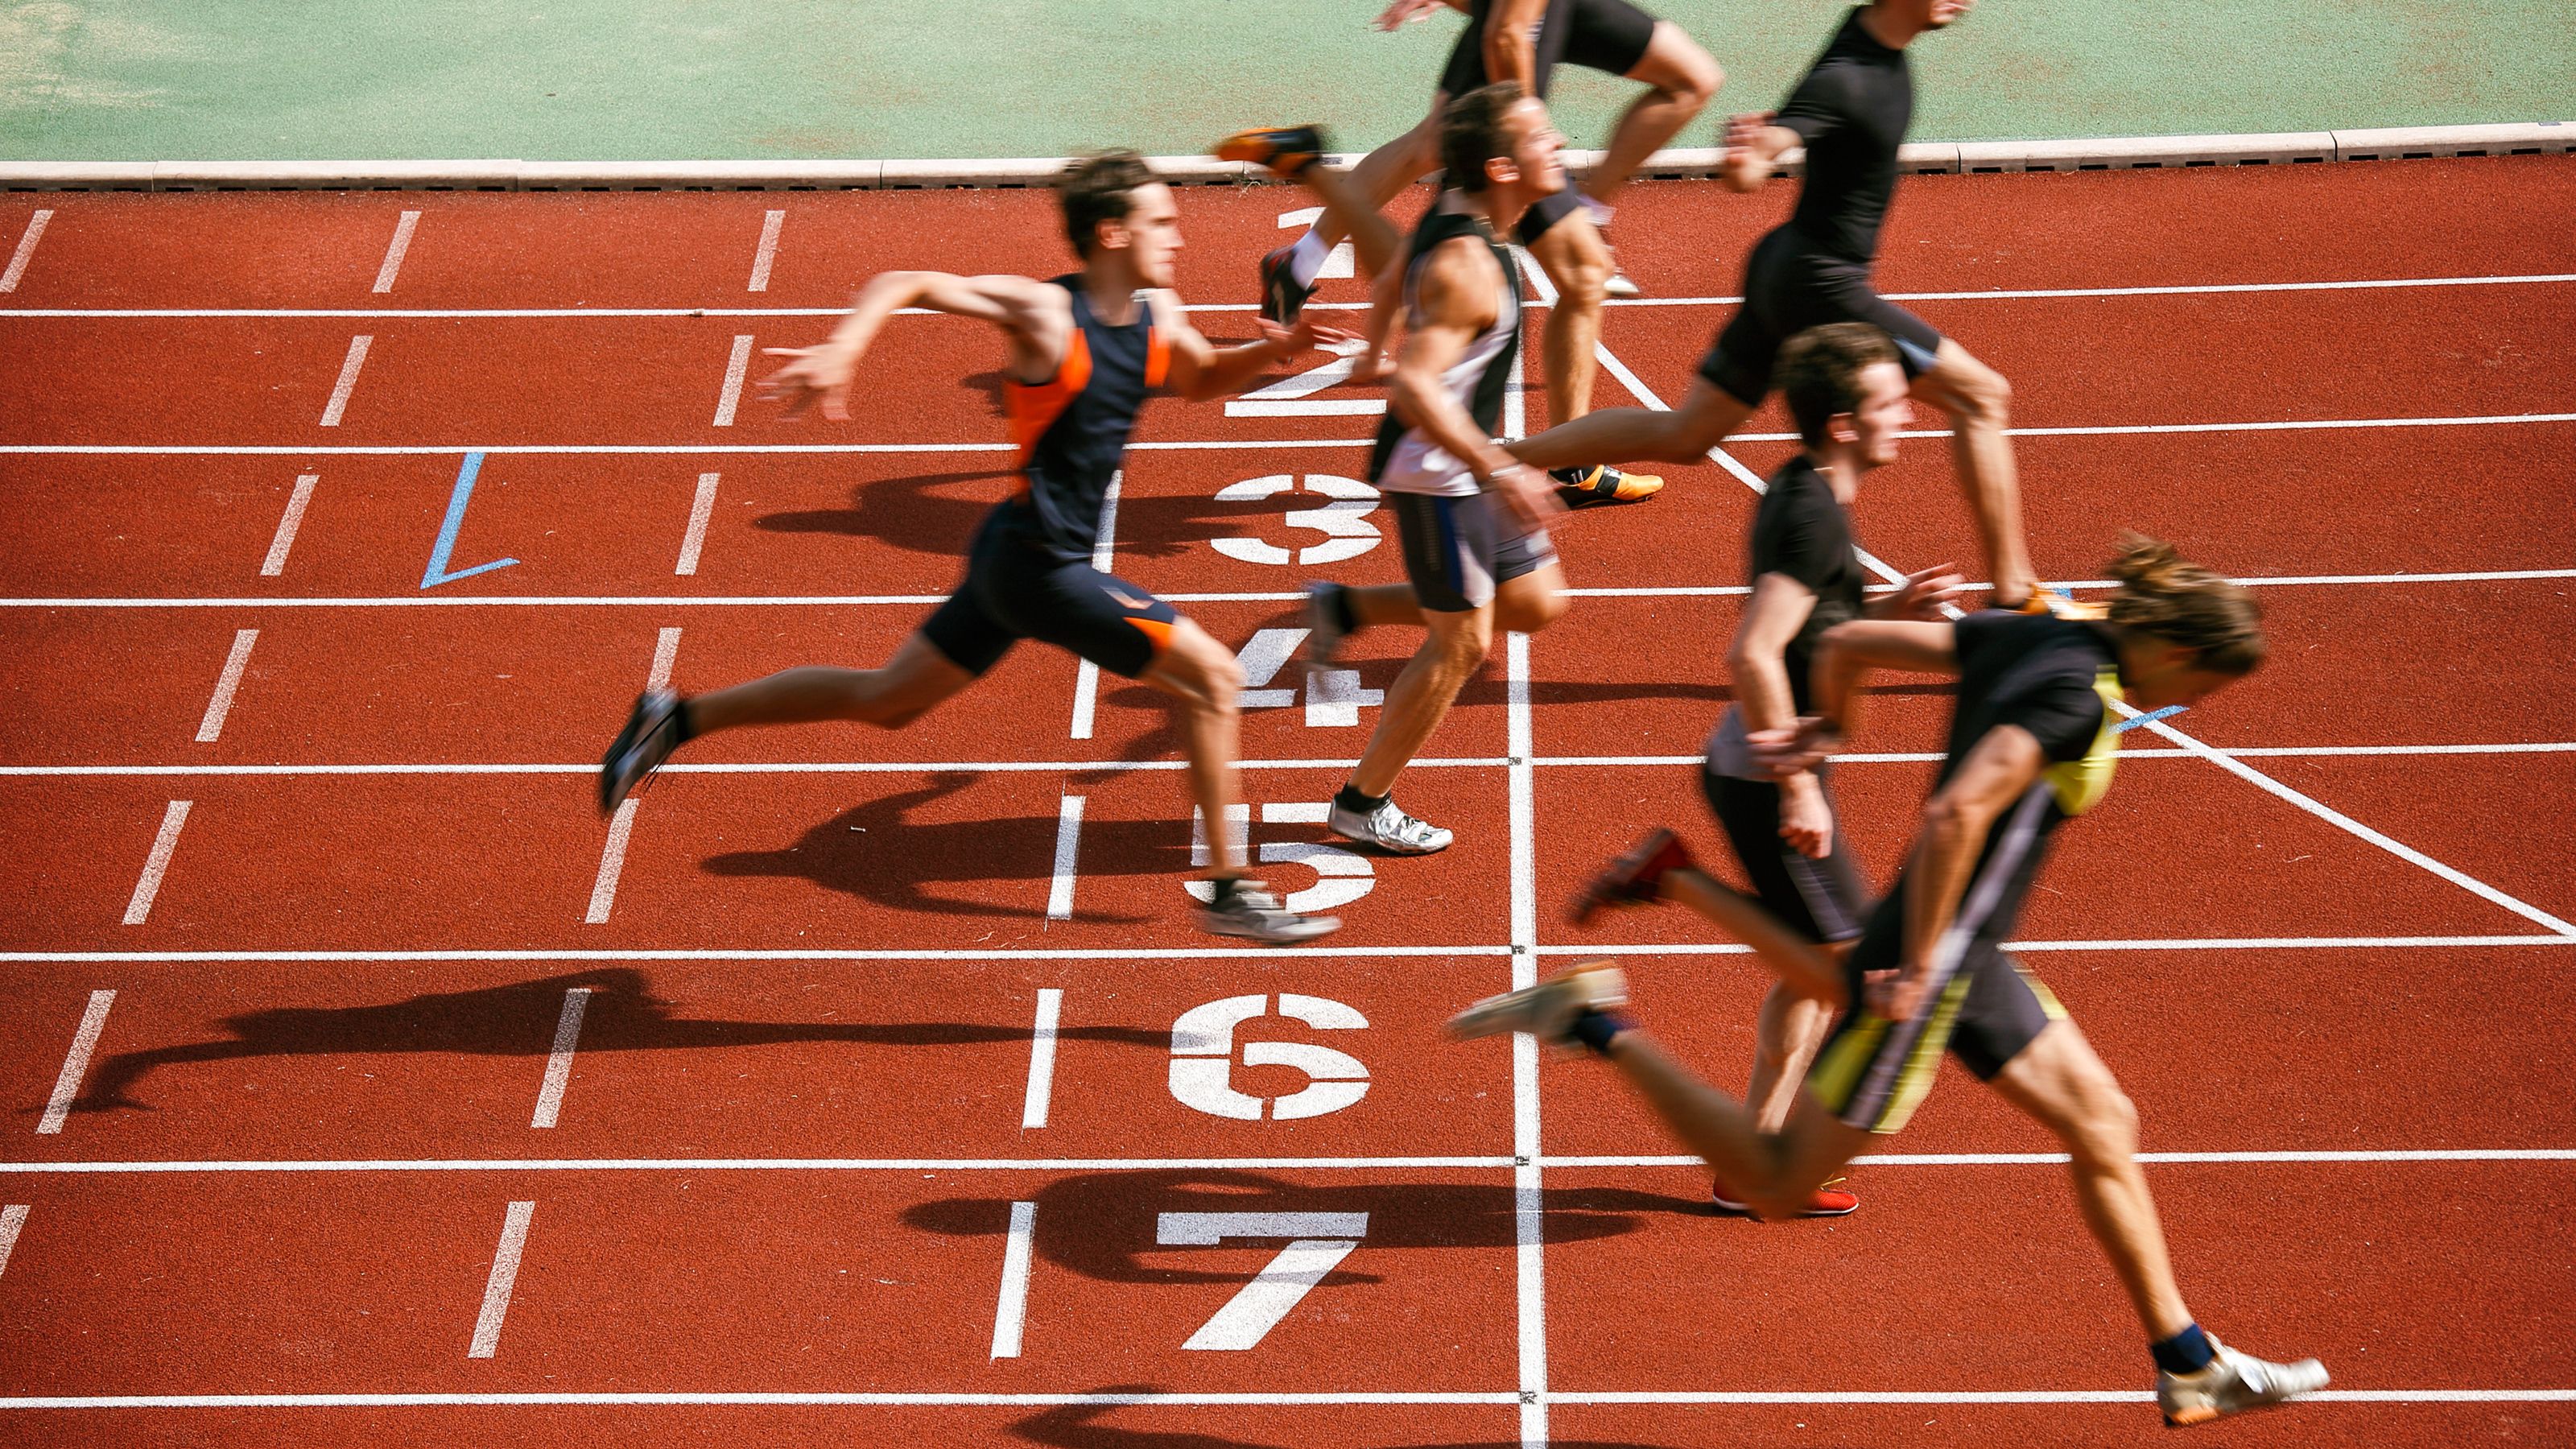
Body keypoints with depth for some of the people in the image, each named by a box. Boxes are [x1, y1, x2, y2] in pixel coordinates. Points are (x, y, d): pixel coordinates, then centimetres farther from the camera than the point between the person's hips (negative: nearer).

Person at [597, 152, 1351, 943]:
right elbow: (904, 284, -21)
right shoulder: (1045, 312, -18)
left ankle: (678, 720, 25)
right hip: (1037, 565, -9)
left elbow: (1203, 379, 26)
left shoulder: (1156, 312, 6)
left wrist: (1270, 351, 5)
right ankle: (1229, 891, 4)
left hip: (1017, 562, 9)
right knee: (1212, 675, -6)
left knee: (884, 699, 18)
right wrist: (840, 351, -38)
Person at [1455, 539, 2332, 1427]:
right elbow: (1956, 815, -32)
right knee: (1774, 1185, 1)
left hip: (1968, 960, 10)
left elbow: (1847, 643, 11)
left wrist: (1825, 728, 30)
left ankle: (2190, 1366, 21)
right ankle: (1595, 1025, 5)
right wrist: (1918, 966, -24)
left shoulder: (2025, 635, 6)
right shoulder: (2074, 694, -21)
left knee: (2102, 1121, 13)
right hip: (1929, 969, -10)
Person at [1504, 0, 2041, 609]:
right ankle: (2014, 594, 3)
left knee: (1683, 436, 16)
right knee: (1982, 396, -3)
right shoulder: (1843, 79, -26)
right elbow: (1746, 171, -40)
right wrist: (1745, 157, -57)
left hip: (1785, 271, 9)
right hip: (1820, 285, -9)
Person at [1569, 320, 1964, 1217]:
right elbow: (1753, 657, -30)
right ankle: (1671, 879, 1)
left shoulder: (1797, 492, 8)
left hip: (1752, 766, 10)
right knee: (1845, 972, -2)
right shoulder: (1817, 516, -22)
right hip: (1768, 776, -10)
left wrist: (1890, 610, 7)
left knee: (1818, 973, 18)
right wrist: (1800, 789, -25)